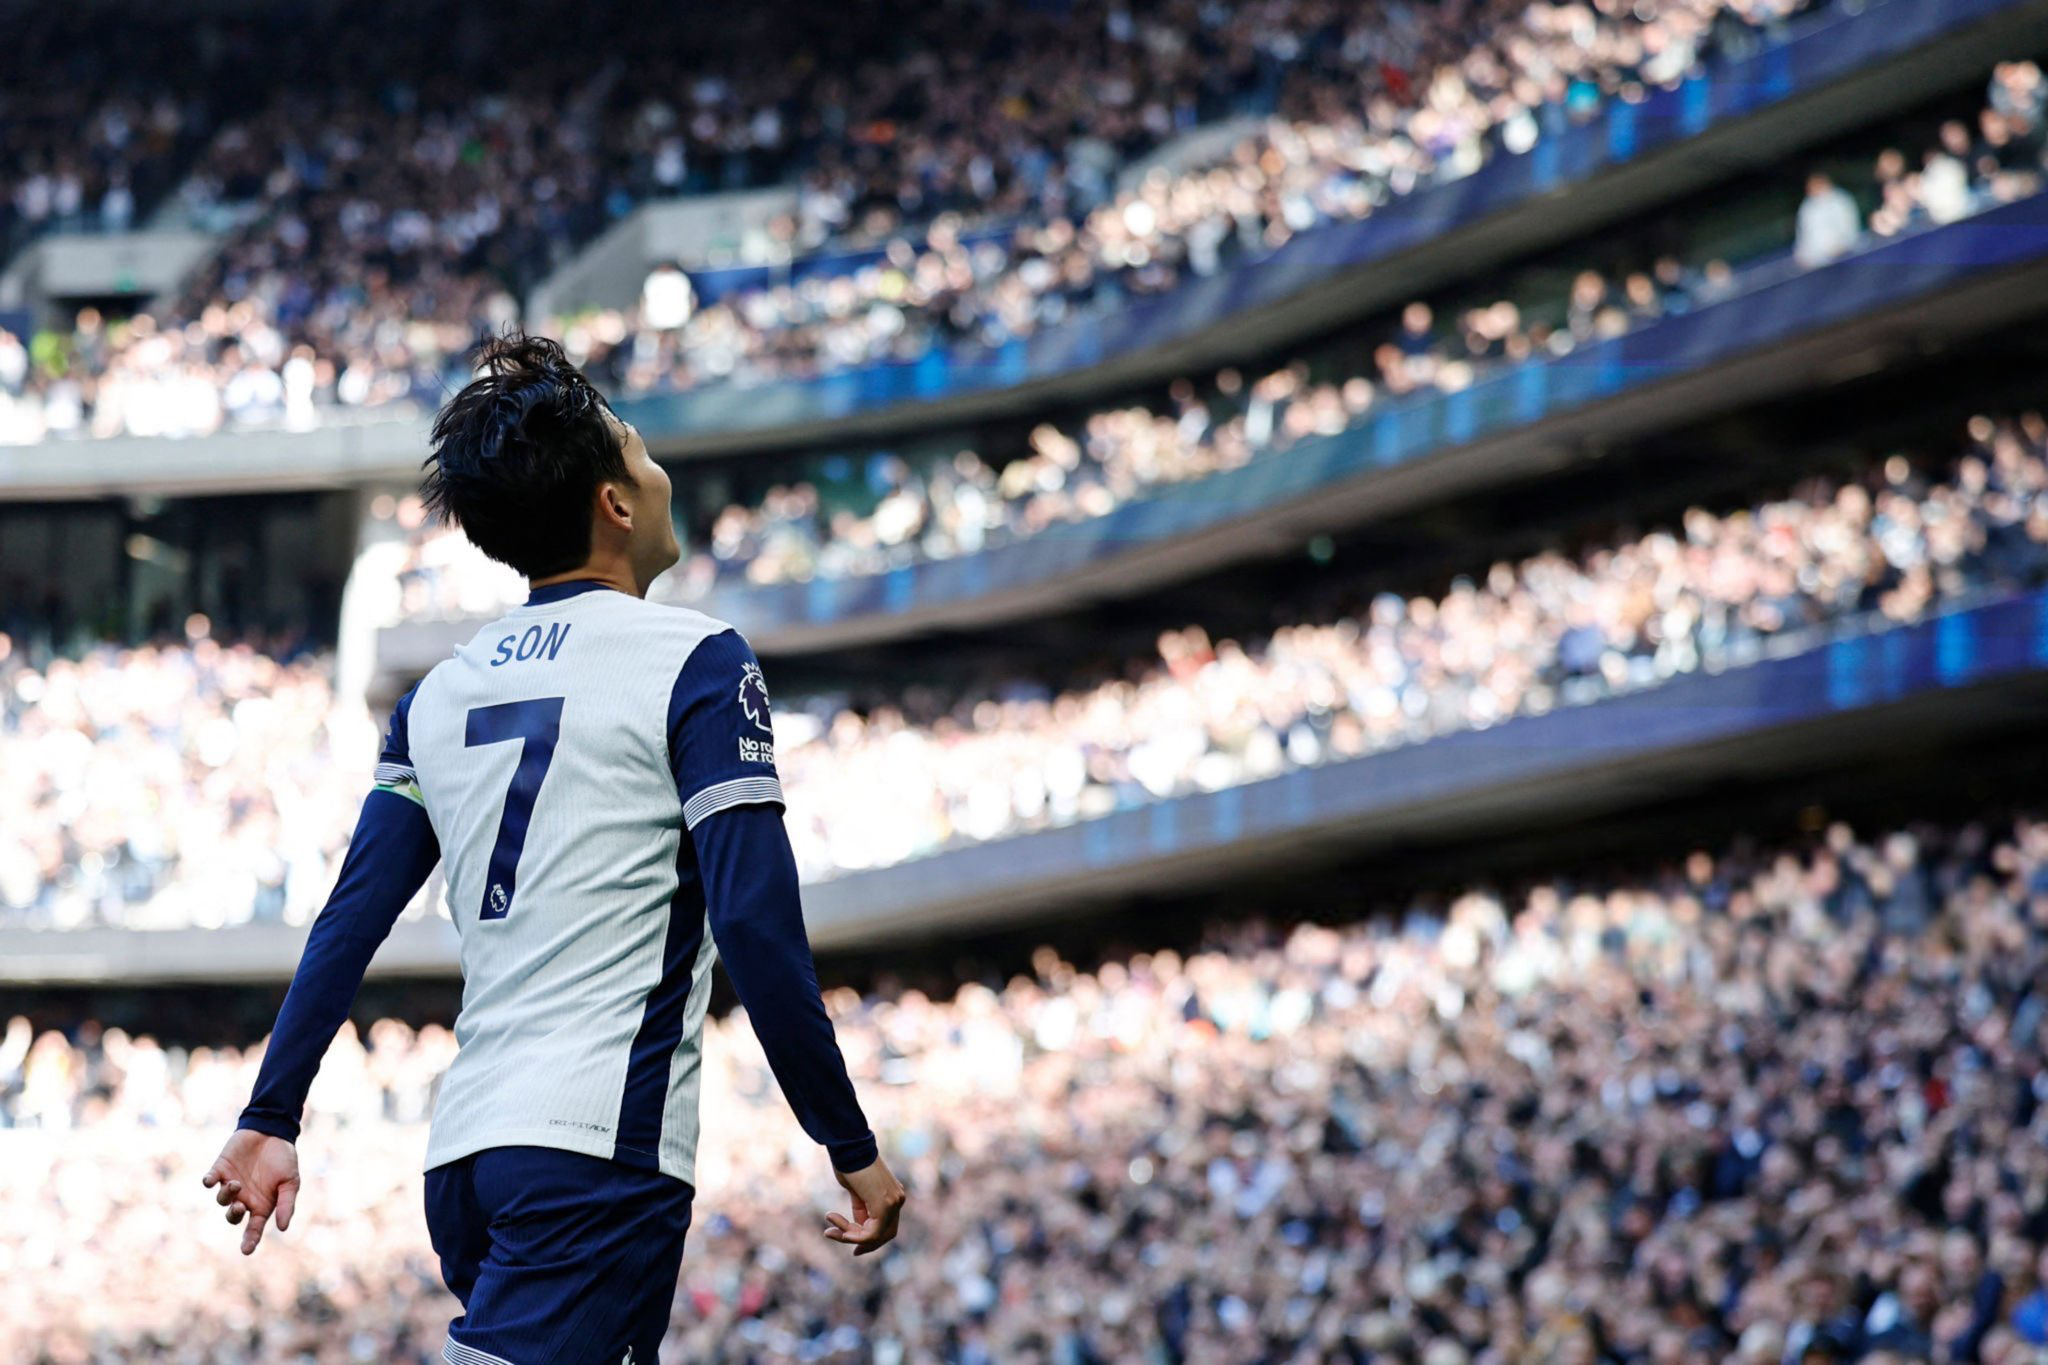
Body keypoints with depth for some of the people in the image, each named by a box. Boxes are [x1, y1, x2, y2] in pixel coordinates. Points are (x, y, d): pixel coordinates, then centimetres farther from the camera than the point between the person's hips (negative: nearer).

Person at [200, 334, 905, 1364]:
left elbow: (350, 920, 10)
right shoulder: (697, 665, -5)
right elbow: (759, 930, -11)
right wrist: (853, 1149, -6)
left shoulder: (443, 691, 14)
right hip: (599, 1150, -7)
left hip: (464, 1152, 7)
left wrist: (269, 1120, 14)